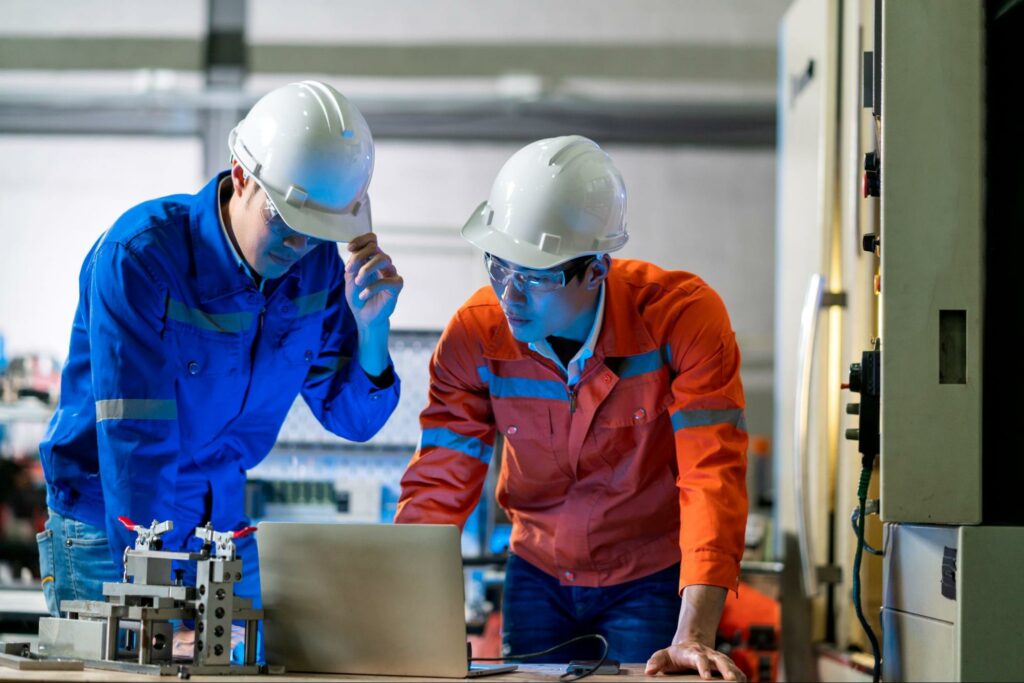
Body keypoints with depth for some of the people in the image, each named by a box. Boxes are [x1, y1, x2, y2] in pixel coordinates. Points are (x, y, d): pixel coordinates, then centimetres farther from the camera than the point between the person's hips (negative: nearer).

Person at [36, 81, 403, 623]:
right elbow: (135, 439, -28)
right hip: (109, 524, -5)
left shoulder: (318, 267, -6)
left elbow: (353, 419, 1)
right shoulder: (139, 254, -23)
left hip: (224, 523, 5)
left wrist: (371, 325, -18)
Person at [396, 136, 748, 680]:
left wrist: (693, 637, -39)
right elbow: (438, 487, -13)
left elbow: (711, 478, -29)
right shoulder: (475, 334, -15)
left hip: (653, 575, -3)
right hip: (538, 575, 3)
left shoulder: (685, 317, -25)